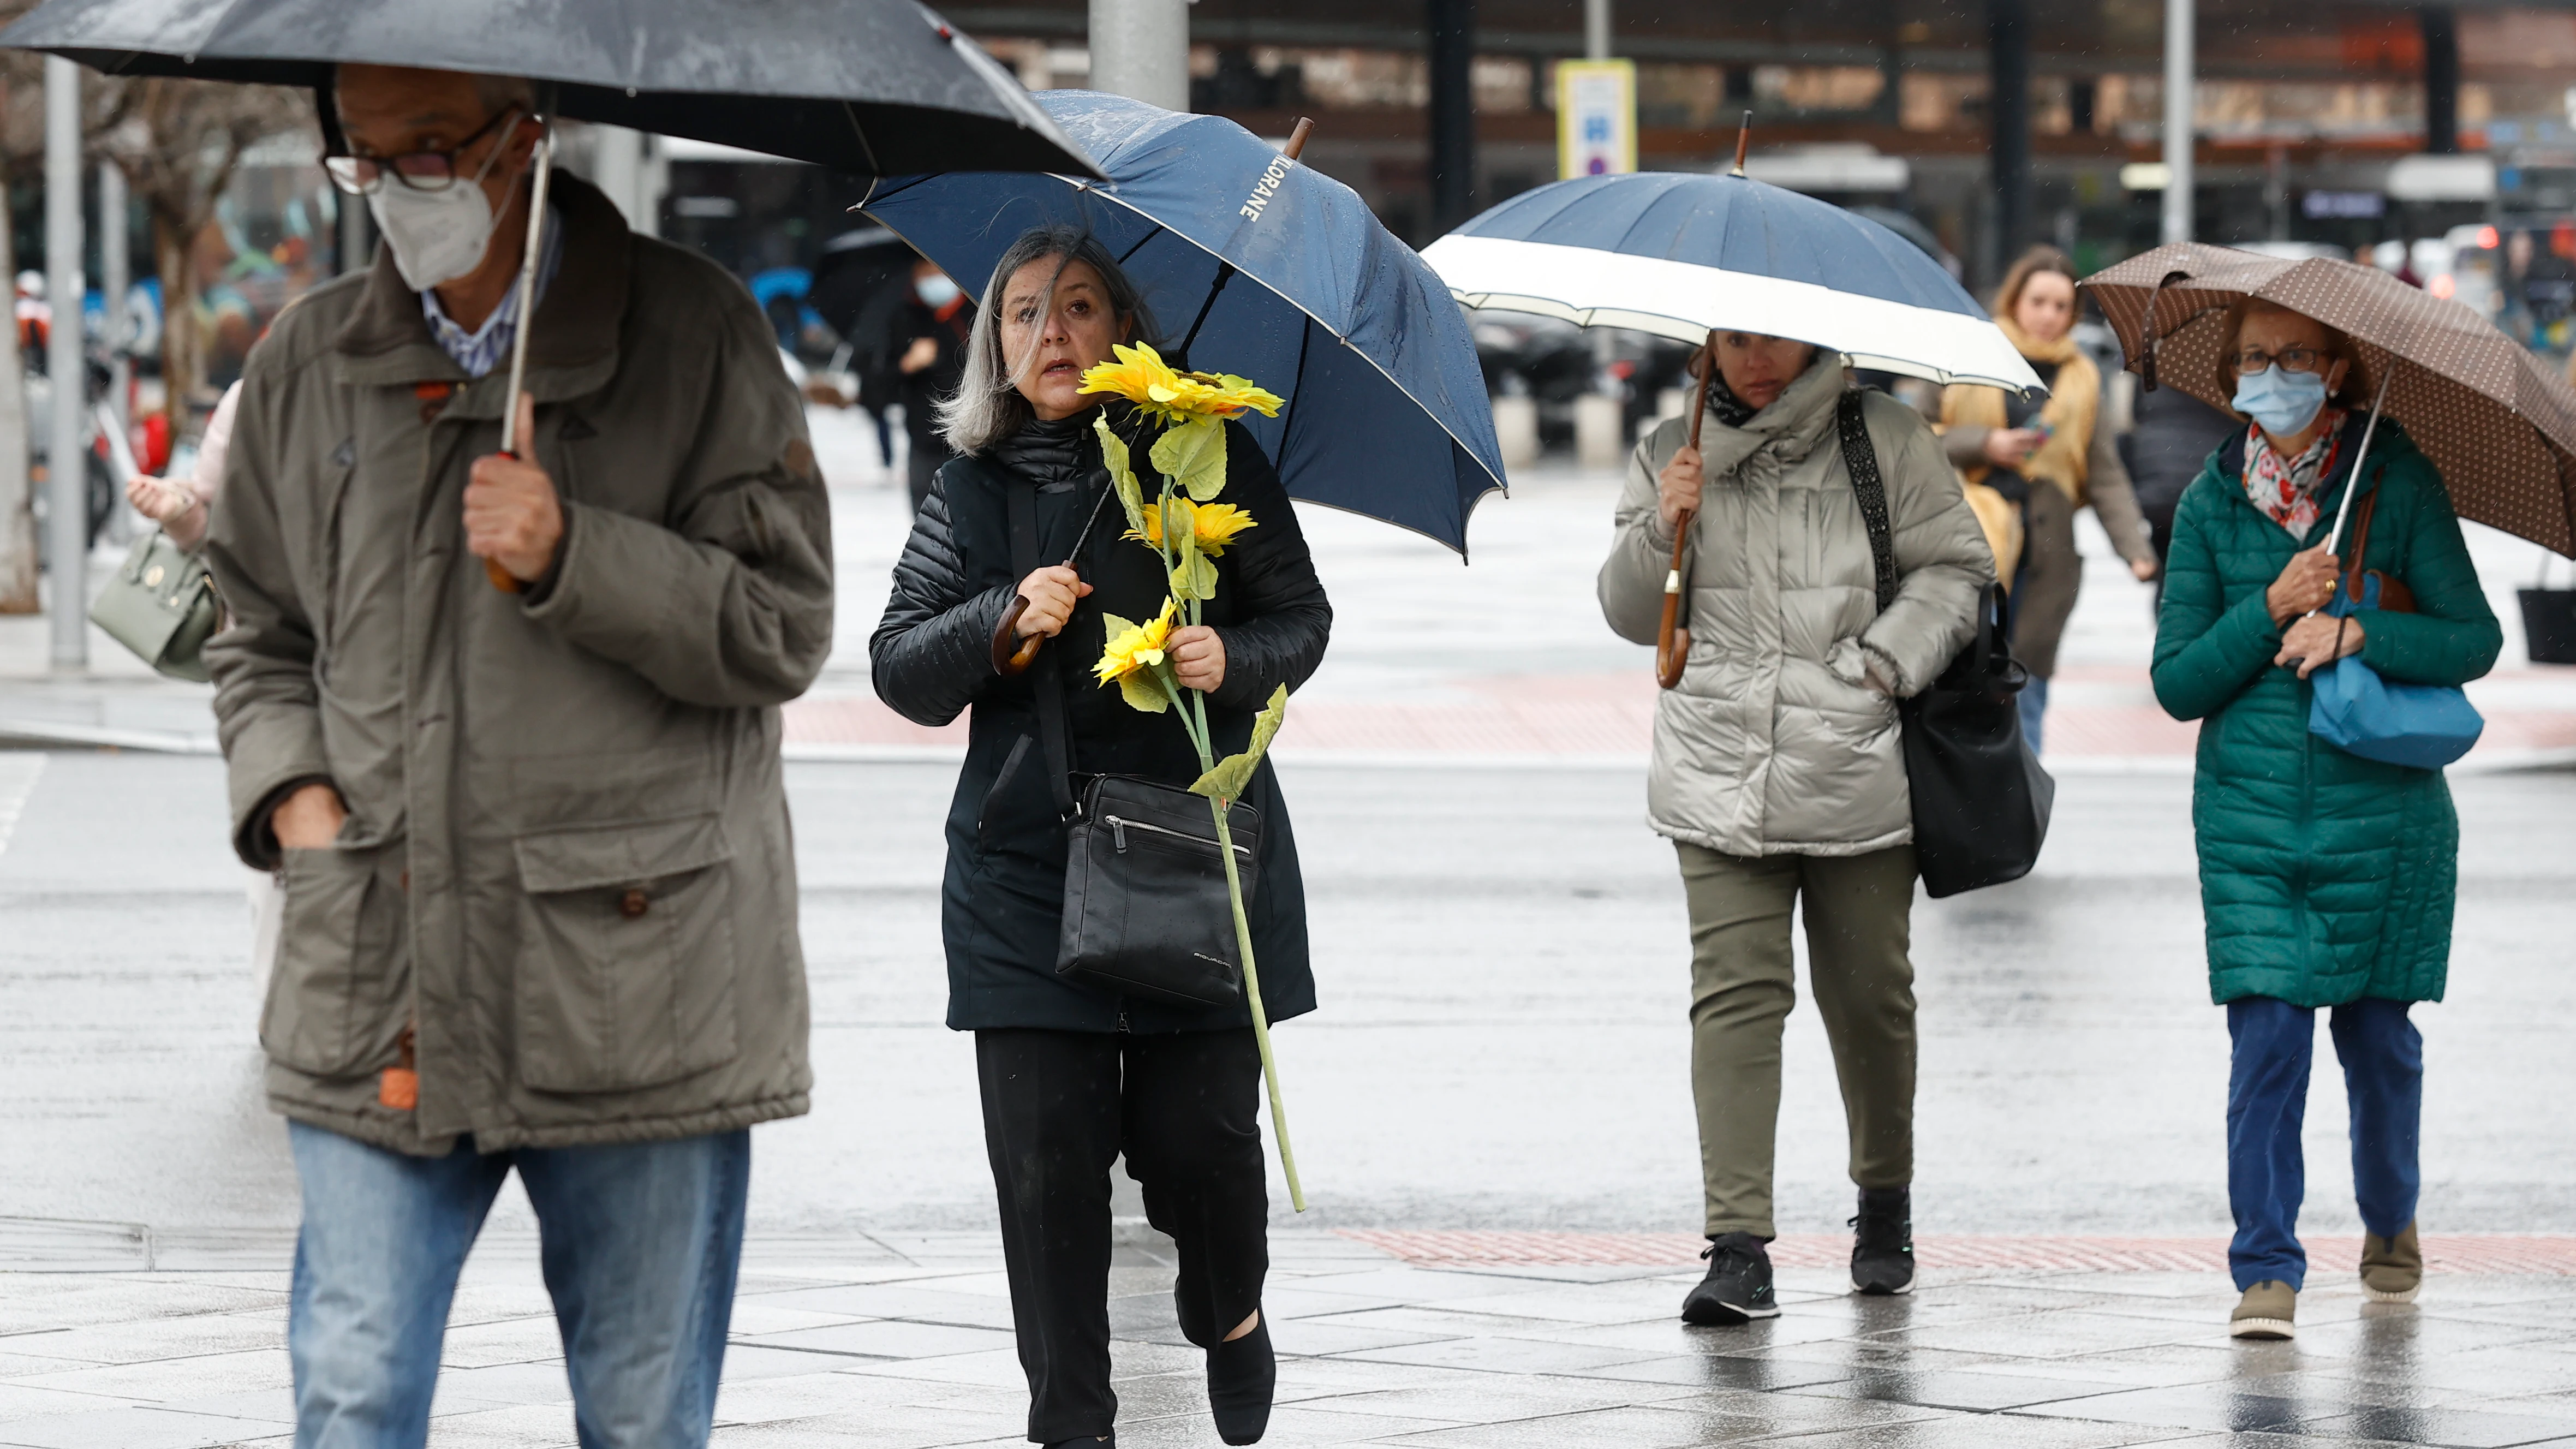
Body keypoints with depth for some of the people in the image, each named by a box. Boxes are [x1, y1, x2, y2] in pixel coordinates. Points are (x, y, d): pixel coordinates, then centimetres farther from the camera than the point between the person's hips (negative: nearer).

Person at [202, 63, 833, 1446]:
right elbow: (258, 636, 21)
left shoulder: (694, 333, 0)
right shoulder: (308, 363, 11)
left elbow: (782, 631, -3)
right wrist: (292, 792, 2)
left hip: (637, 978, -2)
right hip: (375, 990, 2)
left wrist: (571, 556, -16)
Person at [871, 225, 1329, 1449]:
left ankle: (1229, 1313, 30)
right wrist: (1005, 621, -12)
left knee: (1197, 1134, -3)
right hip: (1025, 865, 1)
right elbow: (900, 668, 5)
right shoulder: (972, 490, 6)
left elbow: (1301, 613, 8)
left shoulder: (1205, 456, 2)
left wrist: (1238, 657, -13)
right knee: (1046, 1155, -3)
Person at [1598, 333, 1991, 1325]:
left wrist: (1887, 660, -9)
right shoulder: (1671, 456, 11)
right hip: (1722, 774, 1)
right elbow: (1632, 617, 15)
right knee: (1735, 992, -10)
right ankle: (1739, 1249, -14)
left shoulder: (1884, 441, 4)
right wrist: (1660, 530, -5)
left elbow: (1956, 564, 5)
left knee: (1868, 992, 9)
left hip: (1857, 770, -1)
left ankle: (1884, 1199, 33)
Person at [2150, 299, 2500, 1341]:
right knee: (2267, 1036, -10)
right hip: (2249, 814, 1)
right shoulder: (2211, 504, 5)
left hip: (2381, 810, -1)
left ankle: (2391, 1221, 35)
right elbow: (2176, 683, 2)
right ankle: (2266, 1273, -8)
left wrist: (2352, 634, -18)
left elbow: (2474, 639, -4)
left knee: (2377, 1034, 9)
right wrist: (2271, 610, -12)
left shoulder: (2398, 484, 0)